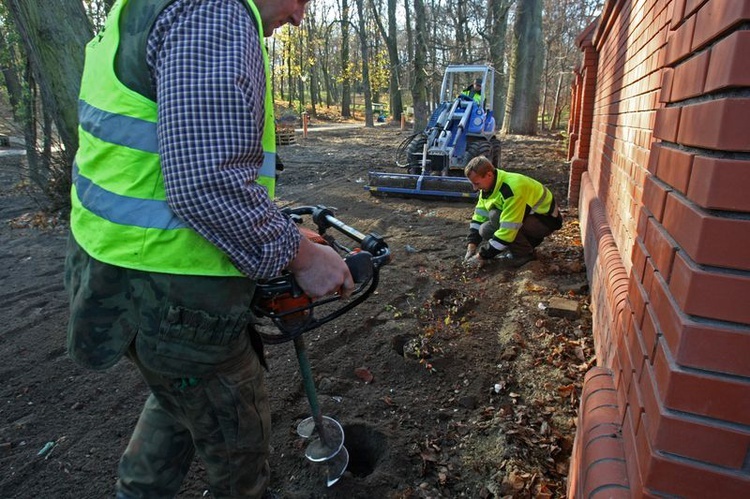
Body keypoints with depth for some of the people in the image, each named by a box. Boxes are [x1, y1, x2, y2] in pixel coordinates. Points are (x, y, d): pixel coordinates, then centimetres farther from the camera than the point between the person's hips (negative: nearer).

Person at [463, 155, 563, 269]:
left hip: (547, 220, -8)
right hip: (529, 216, 8)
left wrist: (483, 256, -28)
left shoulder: (512, 189, -33)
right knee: (485, 230, -9)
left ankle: (524, 253, -12)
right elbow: (479, 217, 0)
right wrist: (471, 245, -11)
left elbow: (507, 230, -34)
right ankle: (528, 242, 8)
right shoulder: (489, 185, -5)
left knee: (496, 216, -30)